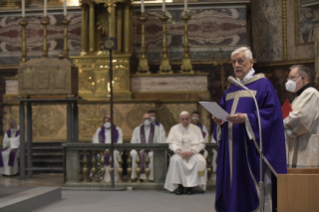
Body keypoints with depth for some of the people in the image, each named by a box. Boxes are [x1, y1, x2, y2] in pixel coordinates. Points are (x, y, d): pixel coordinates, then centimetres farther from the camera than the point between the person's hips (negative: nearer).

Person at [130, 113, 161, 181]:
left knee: (152, 154, -38)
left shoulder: (157, 129, 11)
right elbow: (133, 142, 9)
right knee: (134, 153, -34)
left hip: (152, 150, -1)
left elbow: (159, 142, 5)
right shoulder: (137, 129, 15)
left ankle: (151, 176, -33)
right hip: (140, 150, 1)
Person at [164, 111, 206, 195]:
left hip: (193, 153, 0)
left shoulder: (196, 129, 10)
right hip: (180, 153, 0)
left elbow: (201, 144, 1)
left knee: (200, 160, -33)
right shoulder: (174, 128, 10)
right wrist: (179, 151, -18)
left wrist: (191, 152, -16)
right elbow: (171, 144, 2)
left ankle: (190, 185, -23)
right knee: (176, 160, -35)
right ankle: (179, 185, -26)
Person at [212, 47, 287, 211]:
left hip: (251, 148, -6)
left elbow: (272, 113, -11)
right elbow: (222, 113, 20)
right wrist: (219, 121, -4)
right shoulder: (230, 91, 19)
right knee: (233, 190, 5)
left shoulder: (263, 85, -1)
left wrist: (246, 118, -22)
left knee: (253, 190, -7)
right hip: (232, 149, 6)